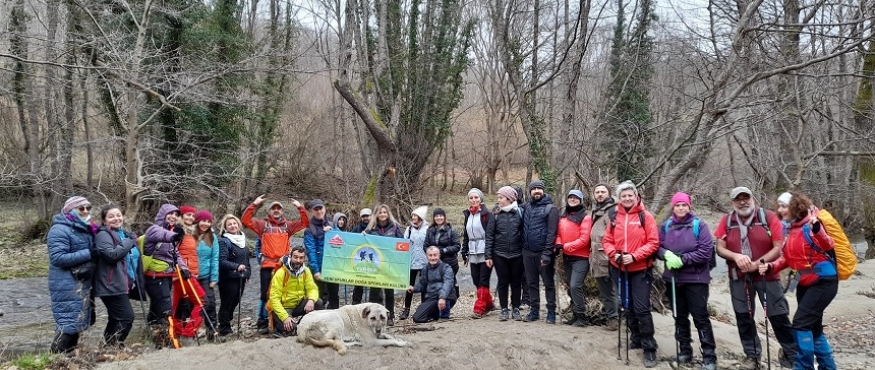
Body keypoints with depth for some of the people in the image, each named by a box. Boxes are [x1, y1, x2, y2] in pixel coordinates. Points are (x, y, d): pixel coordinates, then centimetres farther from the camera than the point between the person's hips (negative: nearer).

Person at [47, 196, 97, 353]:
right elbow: (57, 258, -22)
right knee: (68, 322, -12)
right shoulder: (60, 230, -13)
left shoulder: (85, 229, 14)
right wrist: (87, 254, -23)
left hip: (83, 283, 9)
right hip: (66, 285, -9)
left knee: (78, 321, 13)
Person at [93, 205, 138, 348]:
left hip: (119, 284, 10)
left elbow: (129, 258, 33)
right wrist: (129, 243, -15)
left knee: (115, 319, 13)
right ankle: (114, 347, -7)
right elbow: (111, 255, -24)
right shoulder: (103, 235, -9)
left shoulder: (124, 234, 19)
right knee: (127, 317, -13)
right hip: (110, 285, -10)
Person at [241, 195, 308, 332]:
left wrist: (300, 207, 0)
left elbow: (305, 223, 9)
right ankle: (262, 323, 9)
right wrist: (254, 204, -10)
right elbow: (246, 220, -3)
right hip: (267, 265, -2)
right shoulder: (263, 224, 6)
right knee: (266, 295, 2)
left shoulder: (287, 225, 12)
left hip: (284, 266, 2)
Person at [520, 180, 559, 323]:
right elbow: (522, 229, 17)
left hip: (543, 253, -5)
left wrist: (547, 253, -18)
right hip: (528, 252, 5)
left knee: (548, 283, 3)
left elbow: (551, 232, -12)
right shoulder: (526, 207, 10)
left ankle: (551, 312, 9)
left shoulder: (550, 208, -5)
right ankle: (534, 310, 18)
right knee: (532, 283, 11)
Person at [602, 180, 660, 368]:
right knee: (628, 308, 14)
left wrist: (634, 256, -20)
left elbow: (653, 242, -10)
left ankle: (649, 348, -3)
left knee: (641, 308, -10)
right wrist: (614, 254, -11)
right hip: (620, 269, 5)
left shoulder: (645, 216, -6)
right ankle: (636, 339, 29)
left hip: (640, 270, -5)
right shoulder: (615, 217, 5)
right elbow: (607, 241, 8)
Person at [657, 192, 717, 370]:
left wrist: (683, 259, -17)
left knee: (700, 317, -3)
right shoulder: (666, 226, 4)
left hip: (695, 279, -4)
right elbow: (659, 247, 4)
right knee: (680, 316, 14)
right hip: (673, 278, 4)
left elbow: (706, 251, -13)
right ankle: (685, 351, 27)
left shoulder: (699, 225, -7)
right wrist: (667, 255, -18)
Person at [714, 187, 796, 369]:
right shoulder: (726, 221, 2)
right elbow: (720, 248, 2)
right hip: (739, 278, 3)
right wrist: (736, 256, -18)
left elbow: (778, 247, -9)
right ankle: (752, 355, 21)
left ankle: (792, 355, 15)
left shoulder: (768, 217, -6)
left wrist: (757, 264, -16)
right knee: (743, 317, 8)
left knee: (778, 316, 1)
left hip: (767, 275, -3)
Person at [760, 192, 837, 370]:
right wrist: (770, 267, -4)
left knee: (801, 323, -14)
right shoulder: (788, 229, 8)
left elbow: (828, 245, -28)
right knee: (812, 326, 15)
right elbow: (787, 258, 13)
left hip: (823, 281, -9)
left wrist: (817, 229, -46)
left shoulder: (810, 224, -14)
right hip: (805, 283, 9)